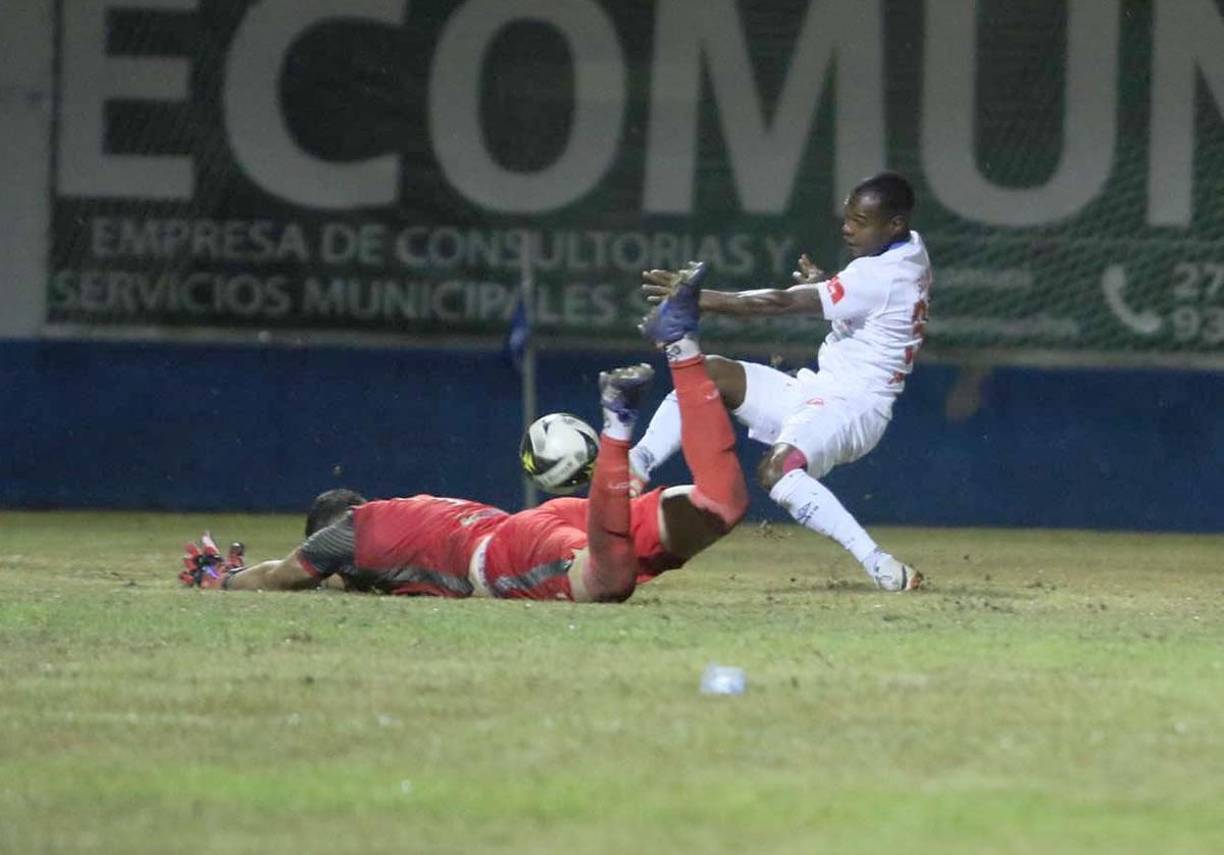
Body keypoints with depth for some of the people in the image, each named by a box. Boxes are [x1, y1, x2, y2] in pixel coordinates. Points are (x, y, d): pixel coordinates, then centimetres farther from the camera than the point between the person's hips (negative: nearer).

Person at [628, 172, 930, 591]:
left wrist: (699, 298, -24)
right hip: (817, 391, 11)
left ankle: (880, 566, -34)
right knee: (709, 374, 4)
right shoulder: (910, 250, 6)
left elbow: (781, 303, -25)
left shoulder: (881, 278, -23)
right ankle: (633, 468, -6)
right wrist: (827, 286, 7)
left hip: (852, 407, -11)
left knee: (777, 470, -37)